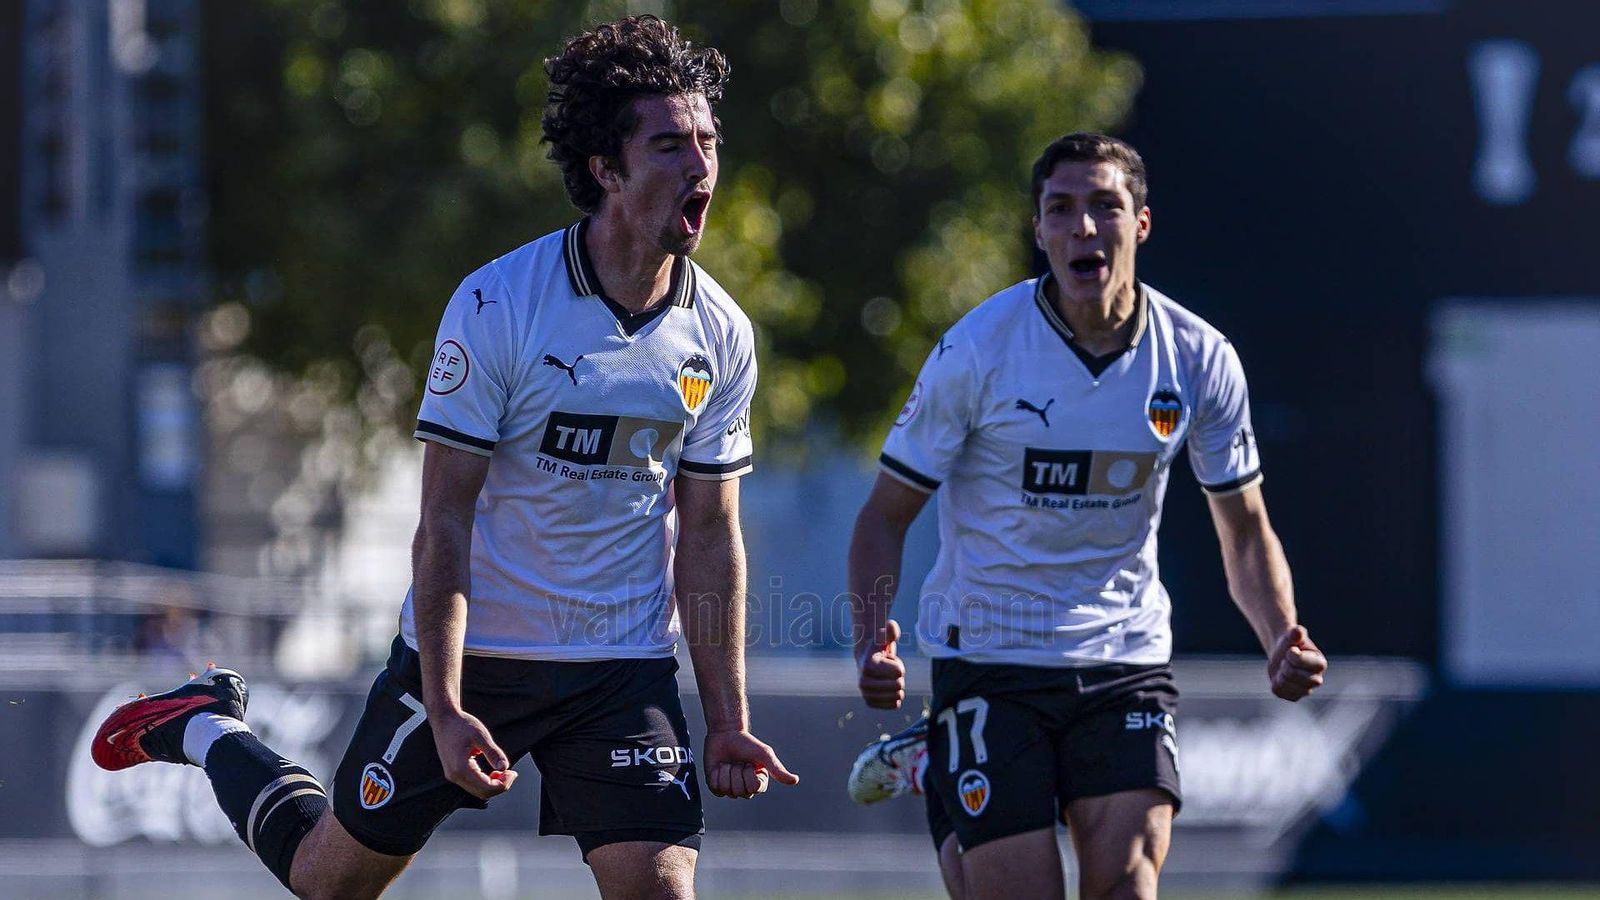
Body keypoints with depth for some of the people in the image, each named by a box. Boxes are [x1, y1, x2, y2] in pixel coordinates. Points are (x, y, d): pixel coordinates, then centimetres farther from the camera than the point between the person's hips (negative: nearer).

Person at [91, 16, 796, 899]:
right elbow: (444, 521, -15)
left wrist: (728, 720, 0)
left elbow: (709, 534, 5)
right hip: (470, 651, -3)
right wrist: (445, 710, -20)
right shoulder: (493, 306, -17)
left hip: (623, 666, 3)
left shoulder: (720, 335, -3)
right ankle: (206, 727, 39)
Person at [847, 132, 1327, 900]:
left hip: (1126, 657, 2)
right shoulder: (976, 351, -12)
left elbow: (1244, 533, 9)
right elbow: (887, 514, -4)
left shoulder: (1199, 359, -3)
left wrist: (1282, 642, -9)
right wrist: (872, 639, -21)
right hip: (988, 657, -2)